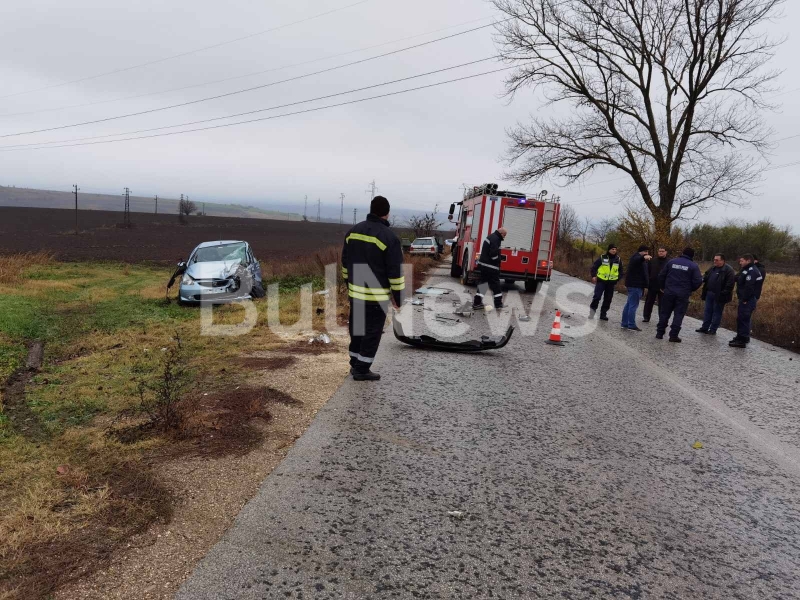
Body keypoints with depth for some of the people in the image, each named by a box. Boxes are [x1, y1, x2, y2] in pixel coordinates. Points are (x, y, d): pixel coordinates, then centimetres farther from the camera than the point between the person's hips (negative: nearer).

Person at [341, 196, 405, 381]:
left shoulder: (353, 231, 5)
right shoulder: (389, 237, -14)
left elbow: (345, 262, 14)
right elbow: (395, 271, -13)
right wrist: (398, 297, -5)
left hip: (355, 291, 6)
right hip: (376, 295, -6)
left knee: (356, 327, 18)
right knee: (372, 332, 4)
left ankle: (355, 364, 28)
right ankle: (361, 370, 10)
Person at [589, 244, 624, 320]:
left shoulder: (618, 260, 6)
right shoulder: (602, 257, -4)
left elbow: (621, 271, 15)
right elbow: (594, 266, 1)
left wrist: (617, 279, 4)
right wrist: (593, 276, -8)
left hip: (611, 282, 3)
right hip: (601, 281, -3)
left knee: (608, 299, 7)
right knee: (597, 296, -12)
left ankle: (603, 314, 16)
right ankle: (593, 308, 9)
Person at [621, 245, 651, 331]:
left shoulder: (640, 259, 24)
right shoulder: (636, 257, -10)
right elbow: (637, 260, -38)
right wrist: (643, 257, -60)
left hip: (634, 284, 11)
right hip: (635, 285, -11)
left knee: (629, 304, 12)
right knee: (633, 305, -9)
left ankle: (625, 323, 16)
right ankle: (631, 325, -7)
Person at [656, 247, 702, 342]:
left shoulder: (672, 262, 4)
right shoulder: (693, 266, -3)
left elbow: (661, 275, 5)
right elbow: (698, 281, -8)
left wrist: (663, 287, 17)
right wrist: (690, 289, 9)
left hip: (669, 292, 2)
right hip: (683, 294, -2)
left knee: (664, 313, 10)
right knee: (678, 314, 3)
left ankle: (660, 333, 13)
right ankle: (673, 335, 1)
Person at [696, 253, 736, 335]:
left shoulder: (728, 270, -13)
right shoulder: (713, 268, 11)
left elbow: (730, 284, -18)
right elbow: (706, 276, 20)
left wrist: (724, 294, -22)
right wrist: (702, 278, -4)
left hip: (719, 296, -7)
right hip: (709, 294, 7)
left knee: (717, 312, 4)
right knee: (708, 311, 12)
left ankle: (713, 330, 11)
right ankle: (704, 327, 20)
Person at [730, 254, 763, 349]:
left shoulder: (751, 271, -17)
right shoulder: (748, 270, 17)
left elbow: (749, 287, -24)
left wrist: (745, 299, -22)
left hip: (747, 300, -11)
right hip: (746, 299, 11)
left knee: (743, 319, -7)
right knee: (740, 318, 17)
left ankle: (743, 341, -4)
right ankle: (740, 337, 27)